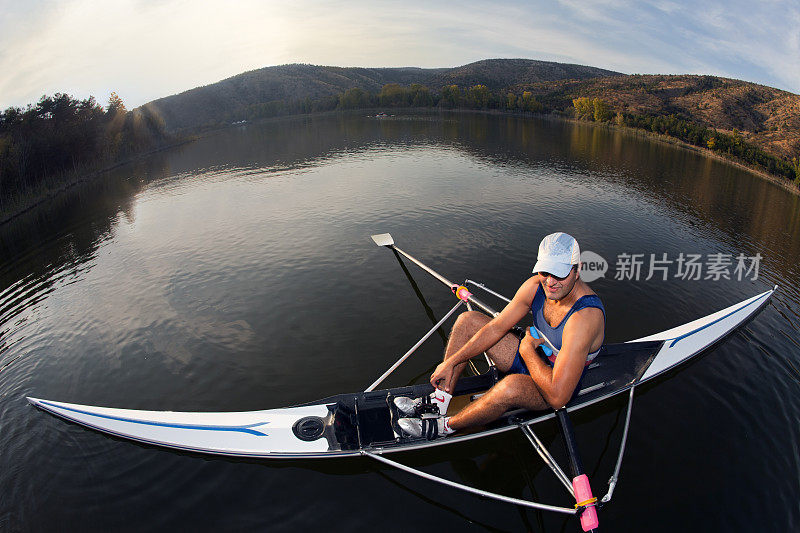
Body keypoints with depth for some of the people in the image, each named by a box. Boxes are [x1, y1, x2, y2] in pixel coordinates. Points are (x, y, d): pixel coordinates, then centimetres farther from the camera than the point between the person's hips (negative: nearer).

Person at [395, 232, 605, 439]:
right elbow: (495, 328, -6)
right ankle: (439, 402, -2)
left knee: (511, 386, -41)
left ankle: (447, 425, -14)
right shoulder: (536, 285, -14)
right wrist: (451, 362, -8)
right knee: (468, 320, -2)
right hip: (531, 359, 7)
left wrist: (527, 349, -24)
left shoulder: (585, 316, -35)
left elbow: (558, 397, -38)